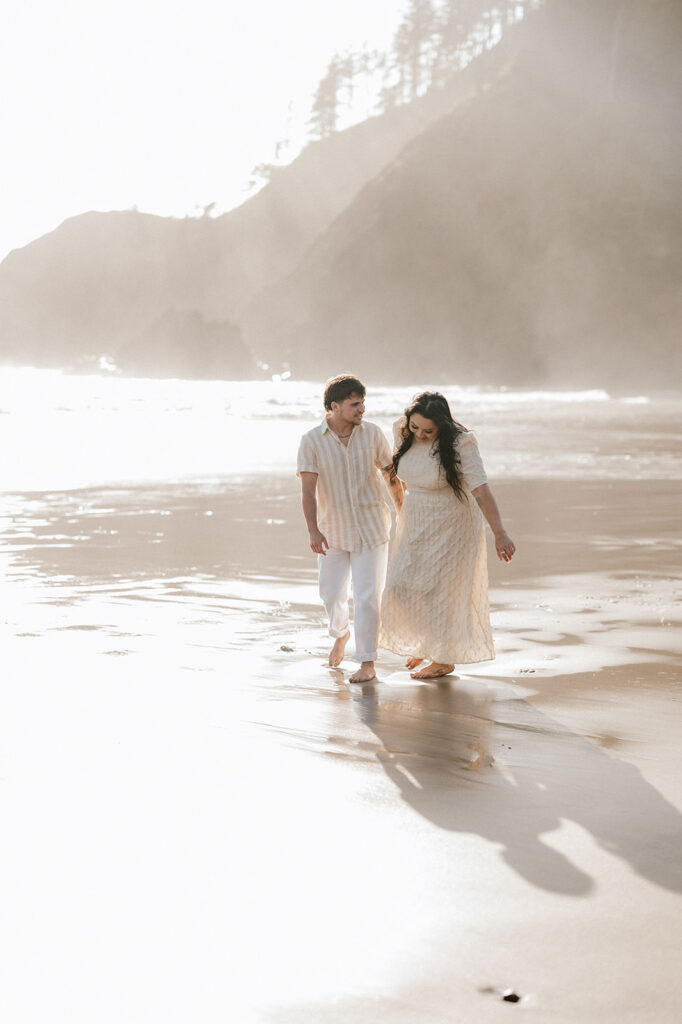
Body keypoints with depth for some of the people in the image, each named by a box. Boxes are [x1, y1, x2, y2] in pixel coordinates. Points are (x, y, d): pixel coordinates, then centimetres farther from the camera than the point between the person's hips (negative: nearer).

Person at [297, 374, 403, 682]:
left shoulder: (373, 434, -7)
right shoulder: (312, 441, -11)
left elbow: (391, 475, 5)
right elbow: (308, 489, -17)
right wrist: (313, 530, -27)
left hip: (371, 528, -1)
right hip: (333, 530, 1)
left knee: (367, 597, -5)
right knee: (331, 594, 12)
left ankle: (367, 664, 4)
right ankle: (340, 634, 45)